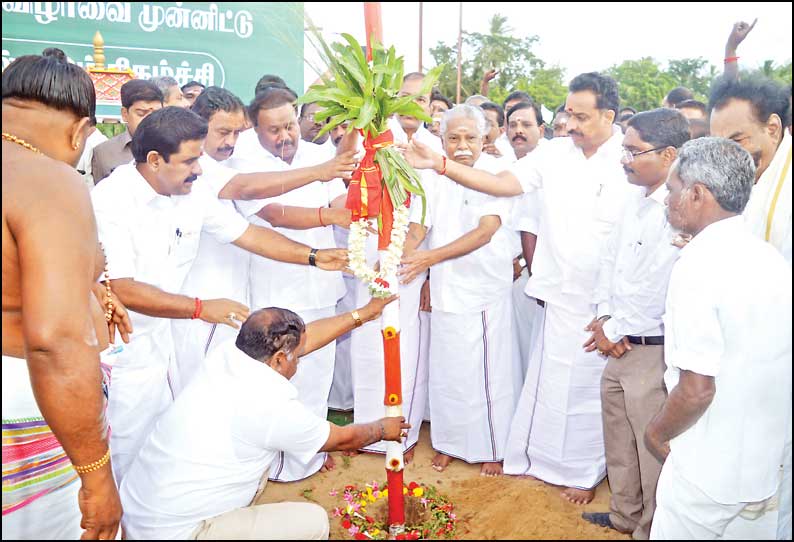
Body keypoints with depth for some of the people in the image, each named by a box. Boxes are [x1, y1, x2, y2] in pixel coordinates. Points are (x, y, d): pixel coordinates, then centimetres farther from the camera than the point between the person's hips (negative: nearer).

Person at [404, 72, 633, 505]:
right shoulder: (554, 153, 1)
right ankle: (541, 457, 36)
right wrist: (438, 164, -14)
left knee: (587, 388, 10)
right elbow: (501, 184, -4)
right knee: (549, 379, 14)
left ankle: (584, 471, 33)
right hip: (560, 294, 3)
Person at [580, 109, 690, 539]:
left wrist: (616, 330, -11)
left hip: (653, 353, -9)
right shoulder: (637, 203, 7)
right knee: (618, 439, 23)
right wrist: (604, 317, 4)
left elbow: (664, 294, -24)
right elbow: (610, 260, 16)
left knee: (653, 449, 8)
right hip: (619, 347, 9)